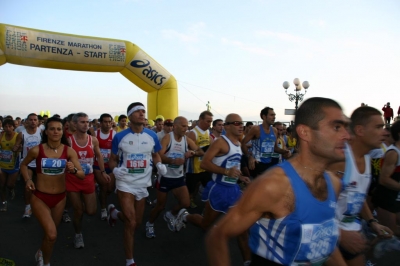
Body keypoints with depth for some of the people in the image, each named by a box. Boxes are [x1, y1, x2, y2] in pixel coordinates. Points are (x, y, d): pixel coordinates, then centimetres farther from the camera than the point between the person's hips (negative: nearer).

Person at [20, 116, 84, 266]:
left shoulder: (69, 151, -11)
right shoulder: (36, 150, -12)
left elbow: (82, 175, -11)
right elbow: (24, 165, 8)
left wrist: (73, 170, -32)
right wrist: (27, 179, -7)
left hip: (60, 198, 3)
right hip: (40, 197, -2)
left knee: (50, 232, 21)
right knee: (51, 234, -14)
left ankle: (41, 253, 53)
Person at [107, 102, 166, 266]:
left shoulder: (152, 136, -3)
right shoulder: (120, 137, -9)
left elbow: (155, 155, 11)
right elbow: (113, 159, 0)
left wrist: (159, 165, -11)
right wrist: (115, 169, -22)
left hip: (143, 184, 4)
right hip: (125, 183, -3)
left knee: (137, 222, 16)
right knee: (131, 223, -9)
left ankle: (114, 213, 48)